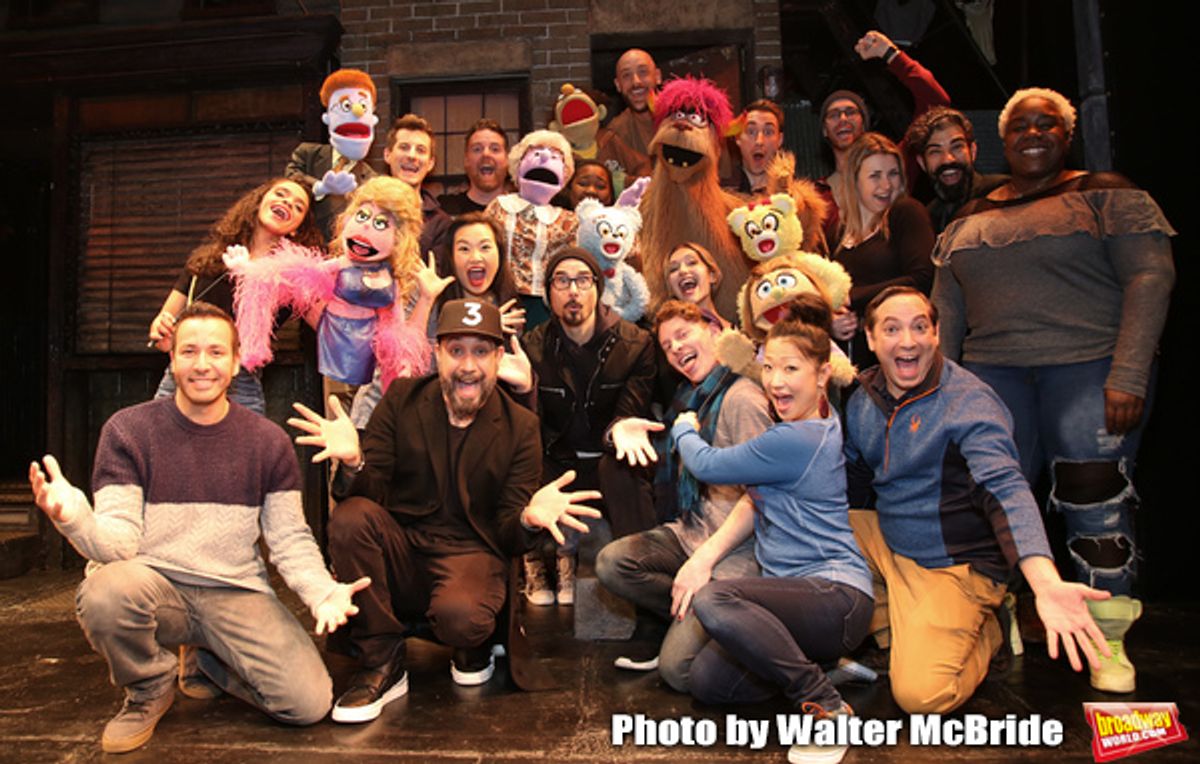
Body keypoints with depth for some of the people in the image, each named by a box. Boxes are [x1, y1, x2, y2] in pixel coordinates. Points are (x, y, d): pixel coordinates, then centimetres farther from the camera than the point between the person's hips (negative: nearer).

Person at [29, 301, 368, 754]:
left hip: (236, 594, 1)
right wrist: (73, 518, -32)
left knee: (310, 703, -16)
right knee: (108, 593, -37)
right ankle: (149, 690, 0)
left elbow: (290, 539, 2)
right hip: (155, 584, -1)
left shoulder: (268, 441, 2)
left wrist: (323, 592, -17)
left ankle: (213, 665, 18)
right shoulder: (128, 430, -3)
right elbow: (119, 542, -9)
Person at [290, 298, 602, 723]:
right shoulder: (401, 399, 1)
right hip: (400, 549, 3)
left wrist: (528, 518, -28)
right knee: (351, 517, -28)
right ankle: (381, 664, -10)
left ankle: (474, 649, 8)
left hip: (470, 553, -2)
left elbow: (507, 536, -3)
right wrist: (353, 463, -28)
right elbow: (370, 494, -4)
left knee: (460, 616, -35)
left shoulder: (520, 426, -2)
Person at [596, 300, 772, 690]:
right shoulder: (689, 396, 12)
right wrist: (623, 429, -6)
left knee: (677, 668, -16)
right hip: (689, 532, 8)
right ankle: (689, 620, 1)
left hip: (735, 552, -8)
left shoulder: (742, 397, -15)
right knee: (611, 562, -16)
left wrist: (704, 562, -20)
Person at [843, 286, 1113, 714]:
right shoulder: (863, 400, 1)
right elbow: (852, 485, 11)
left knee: (921, 694, -21)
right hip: (887, 545, 7)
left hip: (953, 565, -6)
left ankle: (980, 634, 13)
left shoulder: (969, 402, -19)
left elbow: (1005, 491, -33)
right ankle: (895, 632, 5)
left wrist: (1046, 583, -48)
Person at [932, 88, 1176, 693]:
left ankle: (1108, 640, 10)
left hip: (1090, 366, -3)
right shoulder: (968, 221, 18)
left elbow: (1150, 278, -4)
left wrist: (1128, 376, -14)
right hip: (994, 372, 3)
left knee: (1094, 497, -8)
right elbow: (947, 308, 16)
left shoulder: (1105, 195, 6)